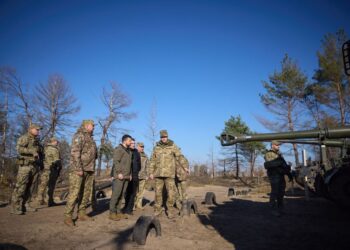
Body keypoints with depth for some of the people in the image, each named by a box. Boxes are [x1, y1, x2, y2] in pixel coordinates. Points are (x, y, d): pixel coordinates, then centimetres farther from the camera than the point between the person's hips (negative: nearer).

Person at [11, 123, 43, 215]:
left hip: (35, 166, 7)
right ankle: (15, 207, -5)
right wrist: (32, 151, -27)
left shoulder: (37, 141, 19)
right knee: (20, 186, -8)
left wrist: (41, 164, 14)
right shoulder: (24, 138, -2)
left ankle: (25, 205, 13)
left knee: (30, 187, 7)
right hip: (25, 165, -7)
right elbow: (19, 149, -18)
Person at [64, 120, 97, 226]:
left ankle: (81, 214, 18)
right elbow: (75, 153, -17)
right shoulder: (79, 136, -7)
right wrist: (79, 169, -21)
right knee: (74, 193, -7)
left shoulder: (91, 138, 20)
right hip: (79, 169, -9)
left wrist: (93, 168, 16)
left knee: (86, 193, 10)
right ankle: (68, 216, -1)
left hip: (89, 170, 9)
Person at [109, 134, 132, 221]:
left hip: (126, 176, 8)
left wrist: (130, 174, 15)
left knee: (122, 194, 8)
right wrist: (119, 173, -20)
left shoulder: (128, 151, 21)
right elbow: (116, 162, -15)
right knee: (116, 194, -8)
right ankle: (112, 213, -2)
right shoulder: (118, 149, -5)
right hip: (119, 176, -8)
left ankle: (118, 212, 14)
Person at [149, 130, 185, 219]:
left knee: (171, 192, -6)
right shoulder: (156, 147, 5)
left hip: (169, 173, -2)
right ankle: (158, 210, 19)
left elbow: (179, 157, 2)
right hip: (158, 173, 2)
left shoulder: (173, 146, -1)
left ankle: (170, 210, 9)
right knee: (158, 192, 6)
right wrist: (151, 172, 1)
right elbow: (152, 160, 6)